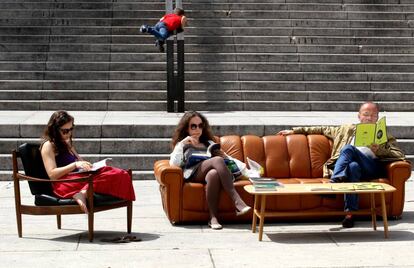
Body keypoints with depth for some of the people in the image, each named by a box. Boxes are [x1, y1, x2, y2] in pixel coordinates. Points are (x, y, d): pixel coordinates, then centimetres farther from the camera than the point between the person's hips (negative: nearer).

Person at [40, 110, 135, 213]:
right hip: (63, 184, -9)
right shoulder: (48, 146, 0)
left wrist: (90, 165, 7)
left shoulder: (67, 143, 26)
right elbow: (52, 174, -11)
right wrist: (75, 165, -21)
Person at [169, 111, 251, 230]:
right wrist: (182, 144, 0)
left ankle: (213, 217, -46)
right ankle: (237, 202, -47)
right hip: (193, 174, -2)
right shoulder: (182, 145, 27)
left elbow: (224, 157, 26)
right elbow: (174, 164, 7)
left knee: (214, 174, -40)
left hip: (208, 172, 2)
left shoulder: (209, 143, 36)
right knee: (217, 160, -34)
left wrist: (223, 155, 3)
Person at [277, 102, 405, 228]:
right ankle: (349, 213, -47)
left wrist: (379, 150, -6)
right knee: (353, 166, -36)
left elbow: (400, 155, 10)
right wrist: (295, 131, 27)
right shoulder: (347, 130, 32)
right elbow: (322, 130, 33)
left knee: (348, 148, -30)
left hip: (371, 167, -2)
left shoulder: (385, 137, 25)